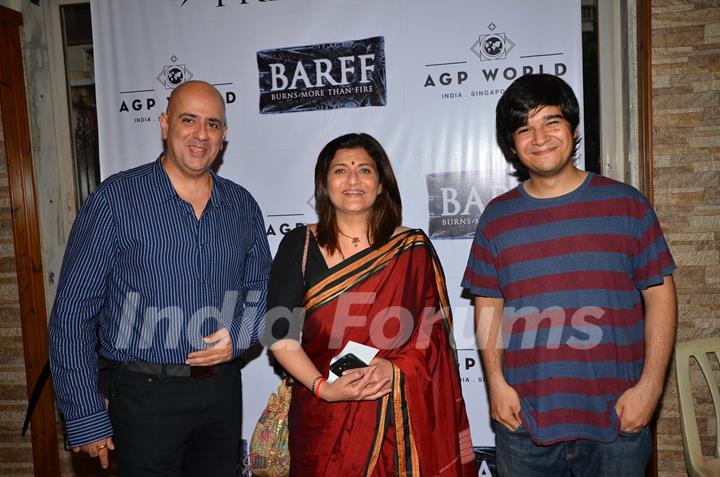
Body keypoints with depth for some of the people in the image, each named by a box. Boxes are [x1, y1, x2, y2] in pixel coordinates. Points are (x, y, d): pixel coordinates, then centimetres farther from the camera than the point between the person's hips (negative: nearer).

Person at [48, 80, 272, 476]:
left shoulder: (242, 205, 4)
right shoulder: (115, 199, -9)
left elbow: (263, 288, 12)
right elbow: (73, 312, -8)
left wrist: (238, 337, -8)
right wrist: (85, 419, -9)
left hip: (223, 388, 4)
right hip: (146, 395, -4)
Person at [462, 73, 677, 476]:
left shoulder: (627, 204, 1)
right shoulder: (497, 217, 4)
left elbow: (660, 294, 1)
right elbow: (489, 307, 6)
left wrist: (650, 385, -6)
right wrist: (496, 382, -3)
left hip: (617, 417, 0)